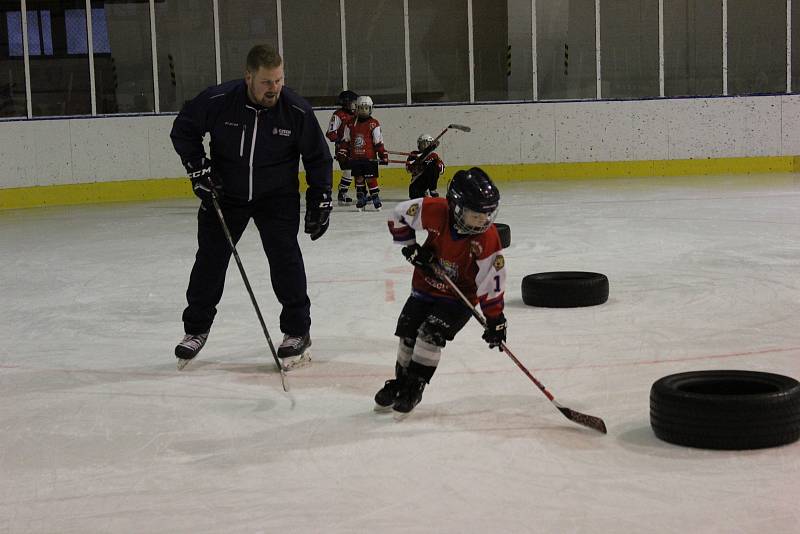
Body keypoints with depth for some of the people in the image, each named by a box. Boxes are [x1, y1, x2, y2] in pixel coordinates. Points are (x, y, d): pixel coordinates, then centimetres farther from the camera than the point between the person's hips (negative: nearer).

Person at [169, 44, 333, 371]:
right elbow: (183, 129, -2)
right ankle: (196, 328, 22)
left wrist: (320, 202, -5)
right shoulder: (218, 101, -20)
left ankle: (297, 331, 1)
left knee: (284, 255, -13)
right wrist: (198, 168, -11)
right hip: (224, 193, 1)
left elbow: (318, 157, -4)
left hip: (277, 196, -1)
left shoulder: (297, 110, -18)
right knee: (210, 257, 5)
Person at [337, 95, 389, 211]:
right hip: (355, 158, 4)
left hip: (370, 158, -4)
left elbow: (378, 142, -3)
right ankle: (360, 201, 17)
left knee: (371, 179, -4)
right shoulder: (351, 124, 7)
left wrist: (383, 155, -6)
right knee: (359, 179, 9)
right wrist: (342, 152, 6)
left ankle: (376, 199, 5)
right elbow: (346, 140, 13)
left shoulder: (373, 124, -3)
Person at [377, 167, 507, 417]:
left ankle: (414, 388, -1)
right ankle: (400, 382, 28)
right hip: (426, 285, 3)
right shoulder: (436, 211, -24)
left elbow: (491, 284, -18)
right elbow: (399, 215, -6)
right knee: (408, 335, 6)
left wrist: (495, 320, -15)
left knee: (431, 334, -18)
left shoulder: (488, 239, -26)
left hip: (460, 296, -3)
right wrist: (411, 248, -11)